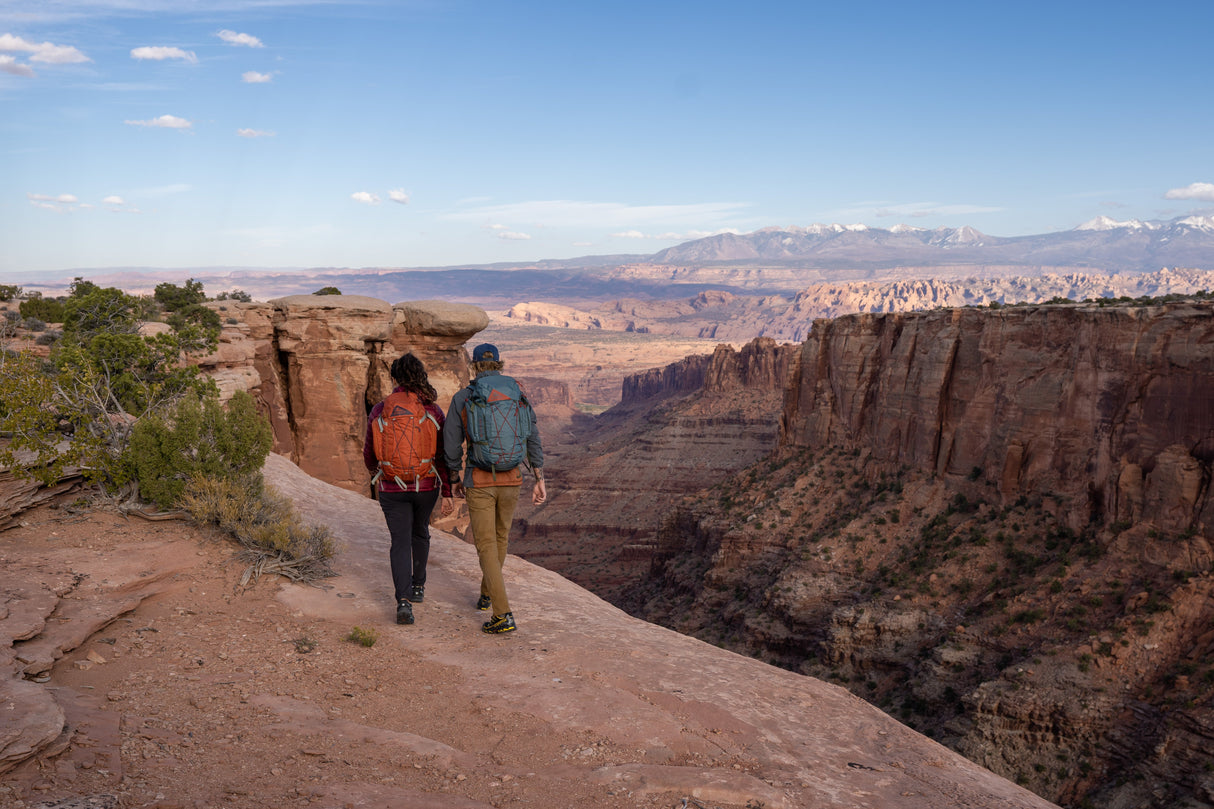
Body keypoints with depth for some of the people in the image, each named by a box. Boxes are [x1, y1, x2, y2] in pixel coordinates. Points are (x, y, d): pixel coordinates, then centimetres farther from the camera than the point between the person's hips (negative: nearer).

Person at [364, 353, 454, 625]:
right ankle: (418, 586, 37)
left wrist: (376, 469, 26)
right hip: (426, 486, 1)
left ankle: (404, 601, -11)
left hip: (392, 488, -1)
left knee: (400, 542, 3)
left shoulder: (379, 411, -6)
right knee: (420, 533, 25)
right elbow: (442, 456, -9)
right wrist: (447, 493, -4)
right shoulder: (433, 411, -7)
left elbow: (369, 454, 3)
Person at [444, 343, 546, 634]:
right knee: (500, 535, 25)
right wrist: (540, 481, 2)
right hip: (511, 479, 3)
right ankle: (487, 594, 42)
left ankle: (503, 615, -8)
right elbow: (533, 440, -1)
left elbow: (451, 444, -1)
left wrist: (454, 479, 15)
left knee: (486, 546, 1)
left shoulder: (461, 399, -5)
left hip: (479, 482, -3)